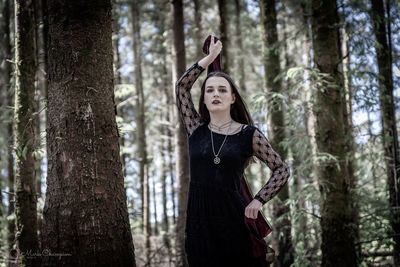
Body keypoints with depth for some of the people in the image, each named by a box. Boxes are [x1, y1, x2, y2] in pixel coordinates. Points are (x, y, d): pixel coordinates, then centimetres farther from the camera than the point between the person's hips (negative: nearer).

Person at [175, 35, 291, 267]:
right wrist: (210, 57, 8)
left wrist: (259, 200, -6)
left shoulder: (248, 134, 1)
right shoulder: (196, 129, 8)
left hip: (234, 218, -2)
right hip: (200, 221, 2)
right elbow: (181, 86, 4)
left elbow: (282, 169, 5)